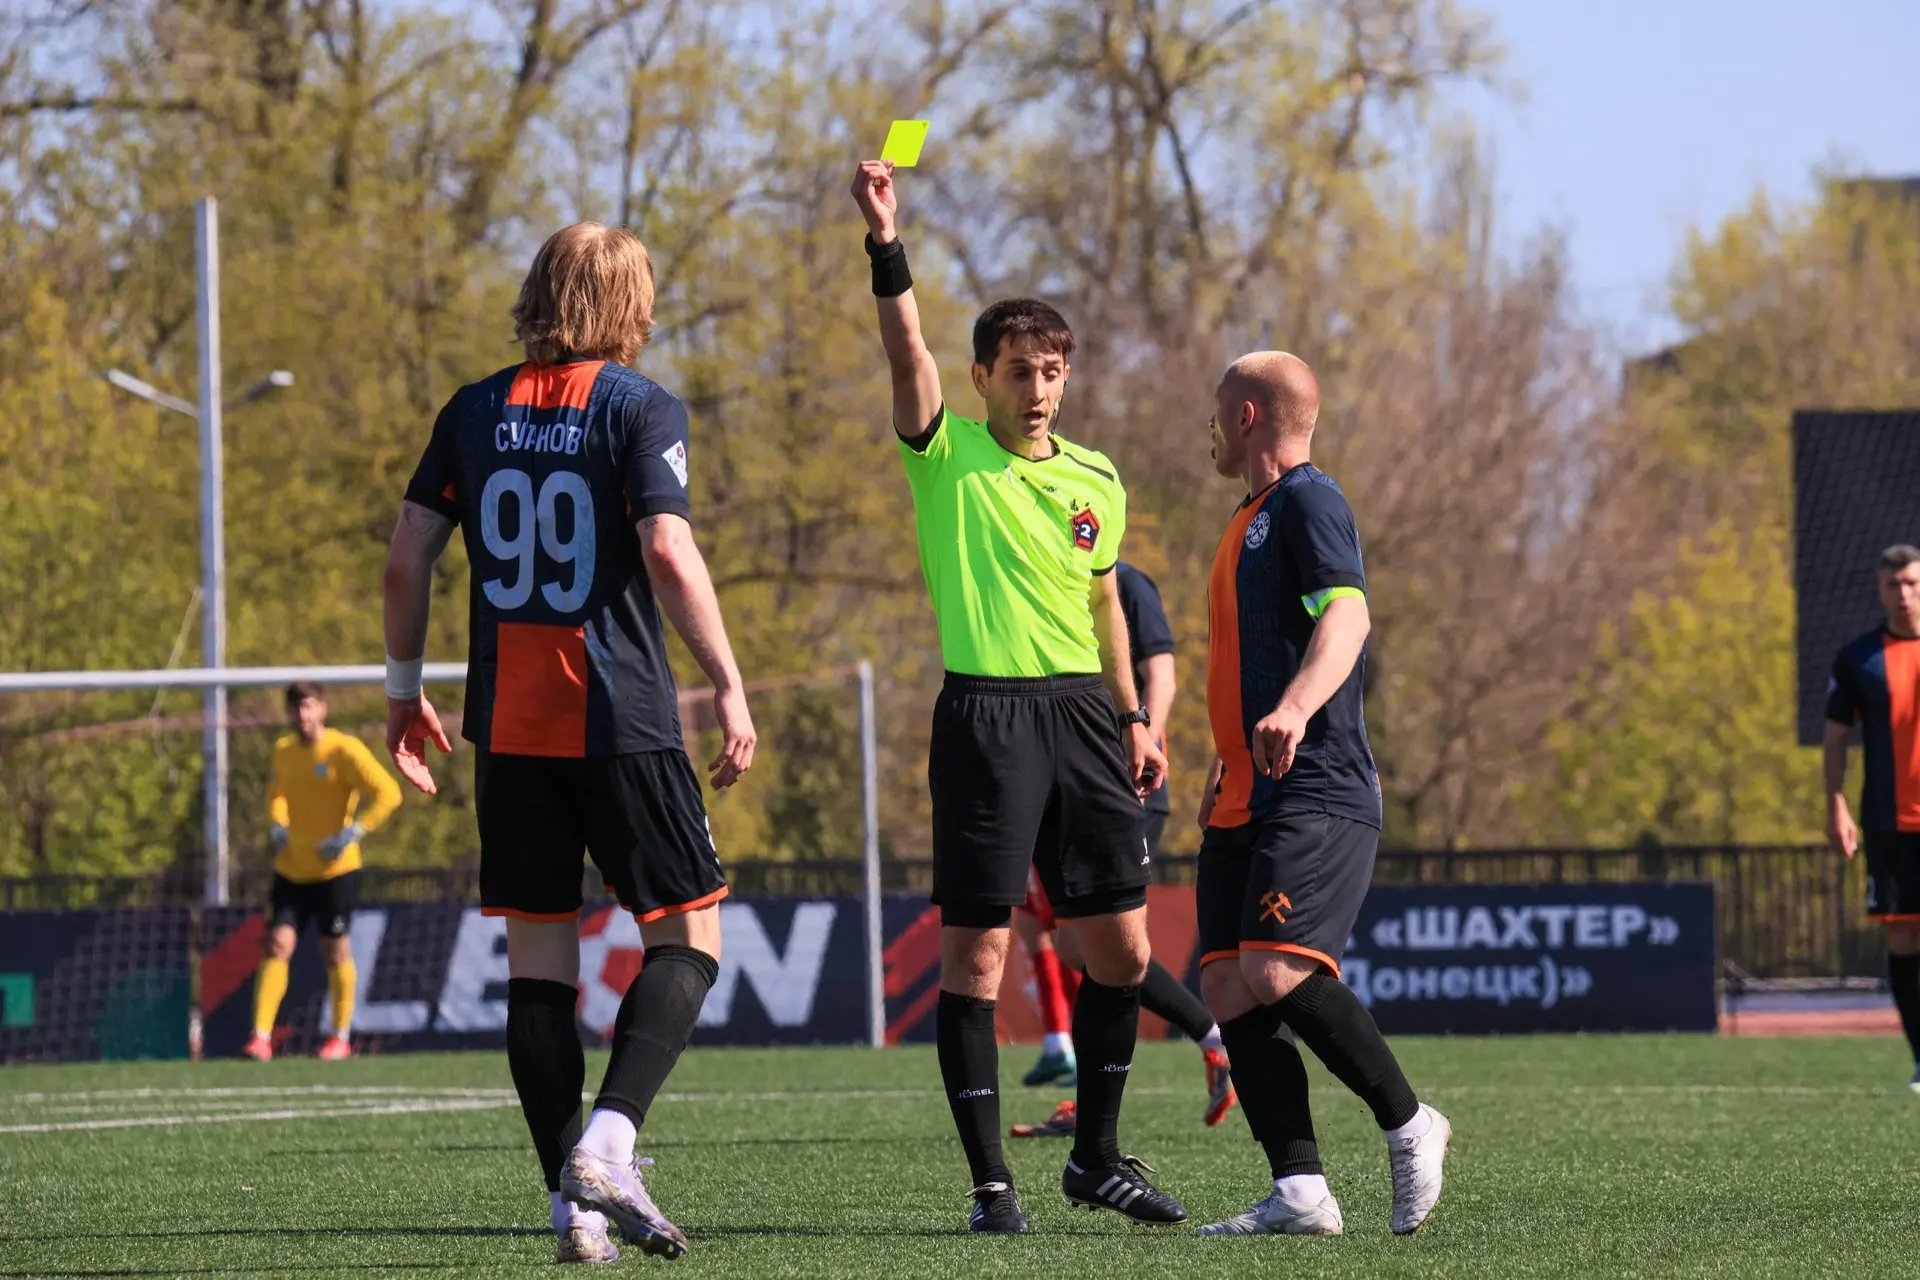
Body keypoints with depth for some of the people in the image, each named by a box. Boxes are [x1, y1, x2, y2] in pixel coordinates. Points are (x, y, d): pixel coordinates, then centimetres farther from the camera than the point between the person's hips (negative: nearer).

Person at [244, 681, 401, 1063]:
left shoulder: (344, 750, -12)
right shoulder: (283, 751, 7)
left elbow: (388, 793, -17)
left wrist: (351, 834, -21)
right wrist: (278, 826, 8)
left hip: (335, 870, -4)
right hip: (291, 870, 4)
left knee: (335, 950, 4)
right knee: (277, 945, -7)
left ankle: (341, 1037, 19)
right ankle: (261, 1037, -10)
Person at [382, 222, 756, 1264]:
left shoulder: (475, 414, 8)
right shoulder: (640, 408, -5)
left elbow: (407, 559, 7)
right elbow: (669, 552, -16)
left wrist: (404, 690, 17)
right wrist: (729, 686, -12)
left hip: (507, 726, 4)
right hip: (621, 722, -4)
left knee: (538, 954, 9)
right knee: (688, 936, 5)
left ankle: (571, 1199, 5)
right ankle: (607, 1145, -14)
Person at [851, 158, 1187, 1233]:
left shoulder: (1097, 481, 13)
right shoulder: (946, 455, -1)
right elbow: (908, 353, -17)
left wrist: (1133, 719, 19)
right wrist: (888, 246, -29)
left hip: (1083, 711, 5)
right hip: (985, 712, -5)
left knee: (1123, 947, 5)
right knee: (976, 953, -5)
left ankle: (1097, 1155, 21)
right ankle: (992, 1181, 0)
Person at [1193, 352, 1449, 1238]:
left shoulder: (1309, 502, -6)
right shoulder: (1252, 520, 23)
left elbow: (1345, 616, -22)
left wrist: (1294, 709, -39)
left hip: (1317, 794, -10)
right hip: (1245, 801, 10)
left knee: (1276, 973, -22)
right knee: (1228, 989, -3)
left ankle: (1409, 1125, -6)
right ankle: (1299, 1192, -6)